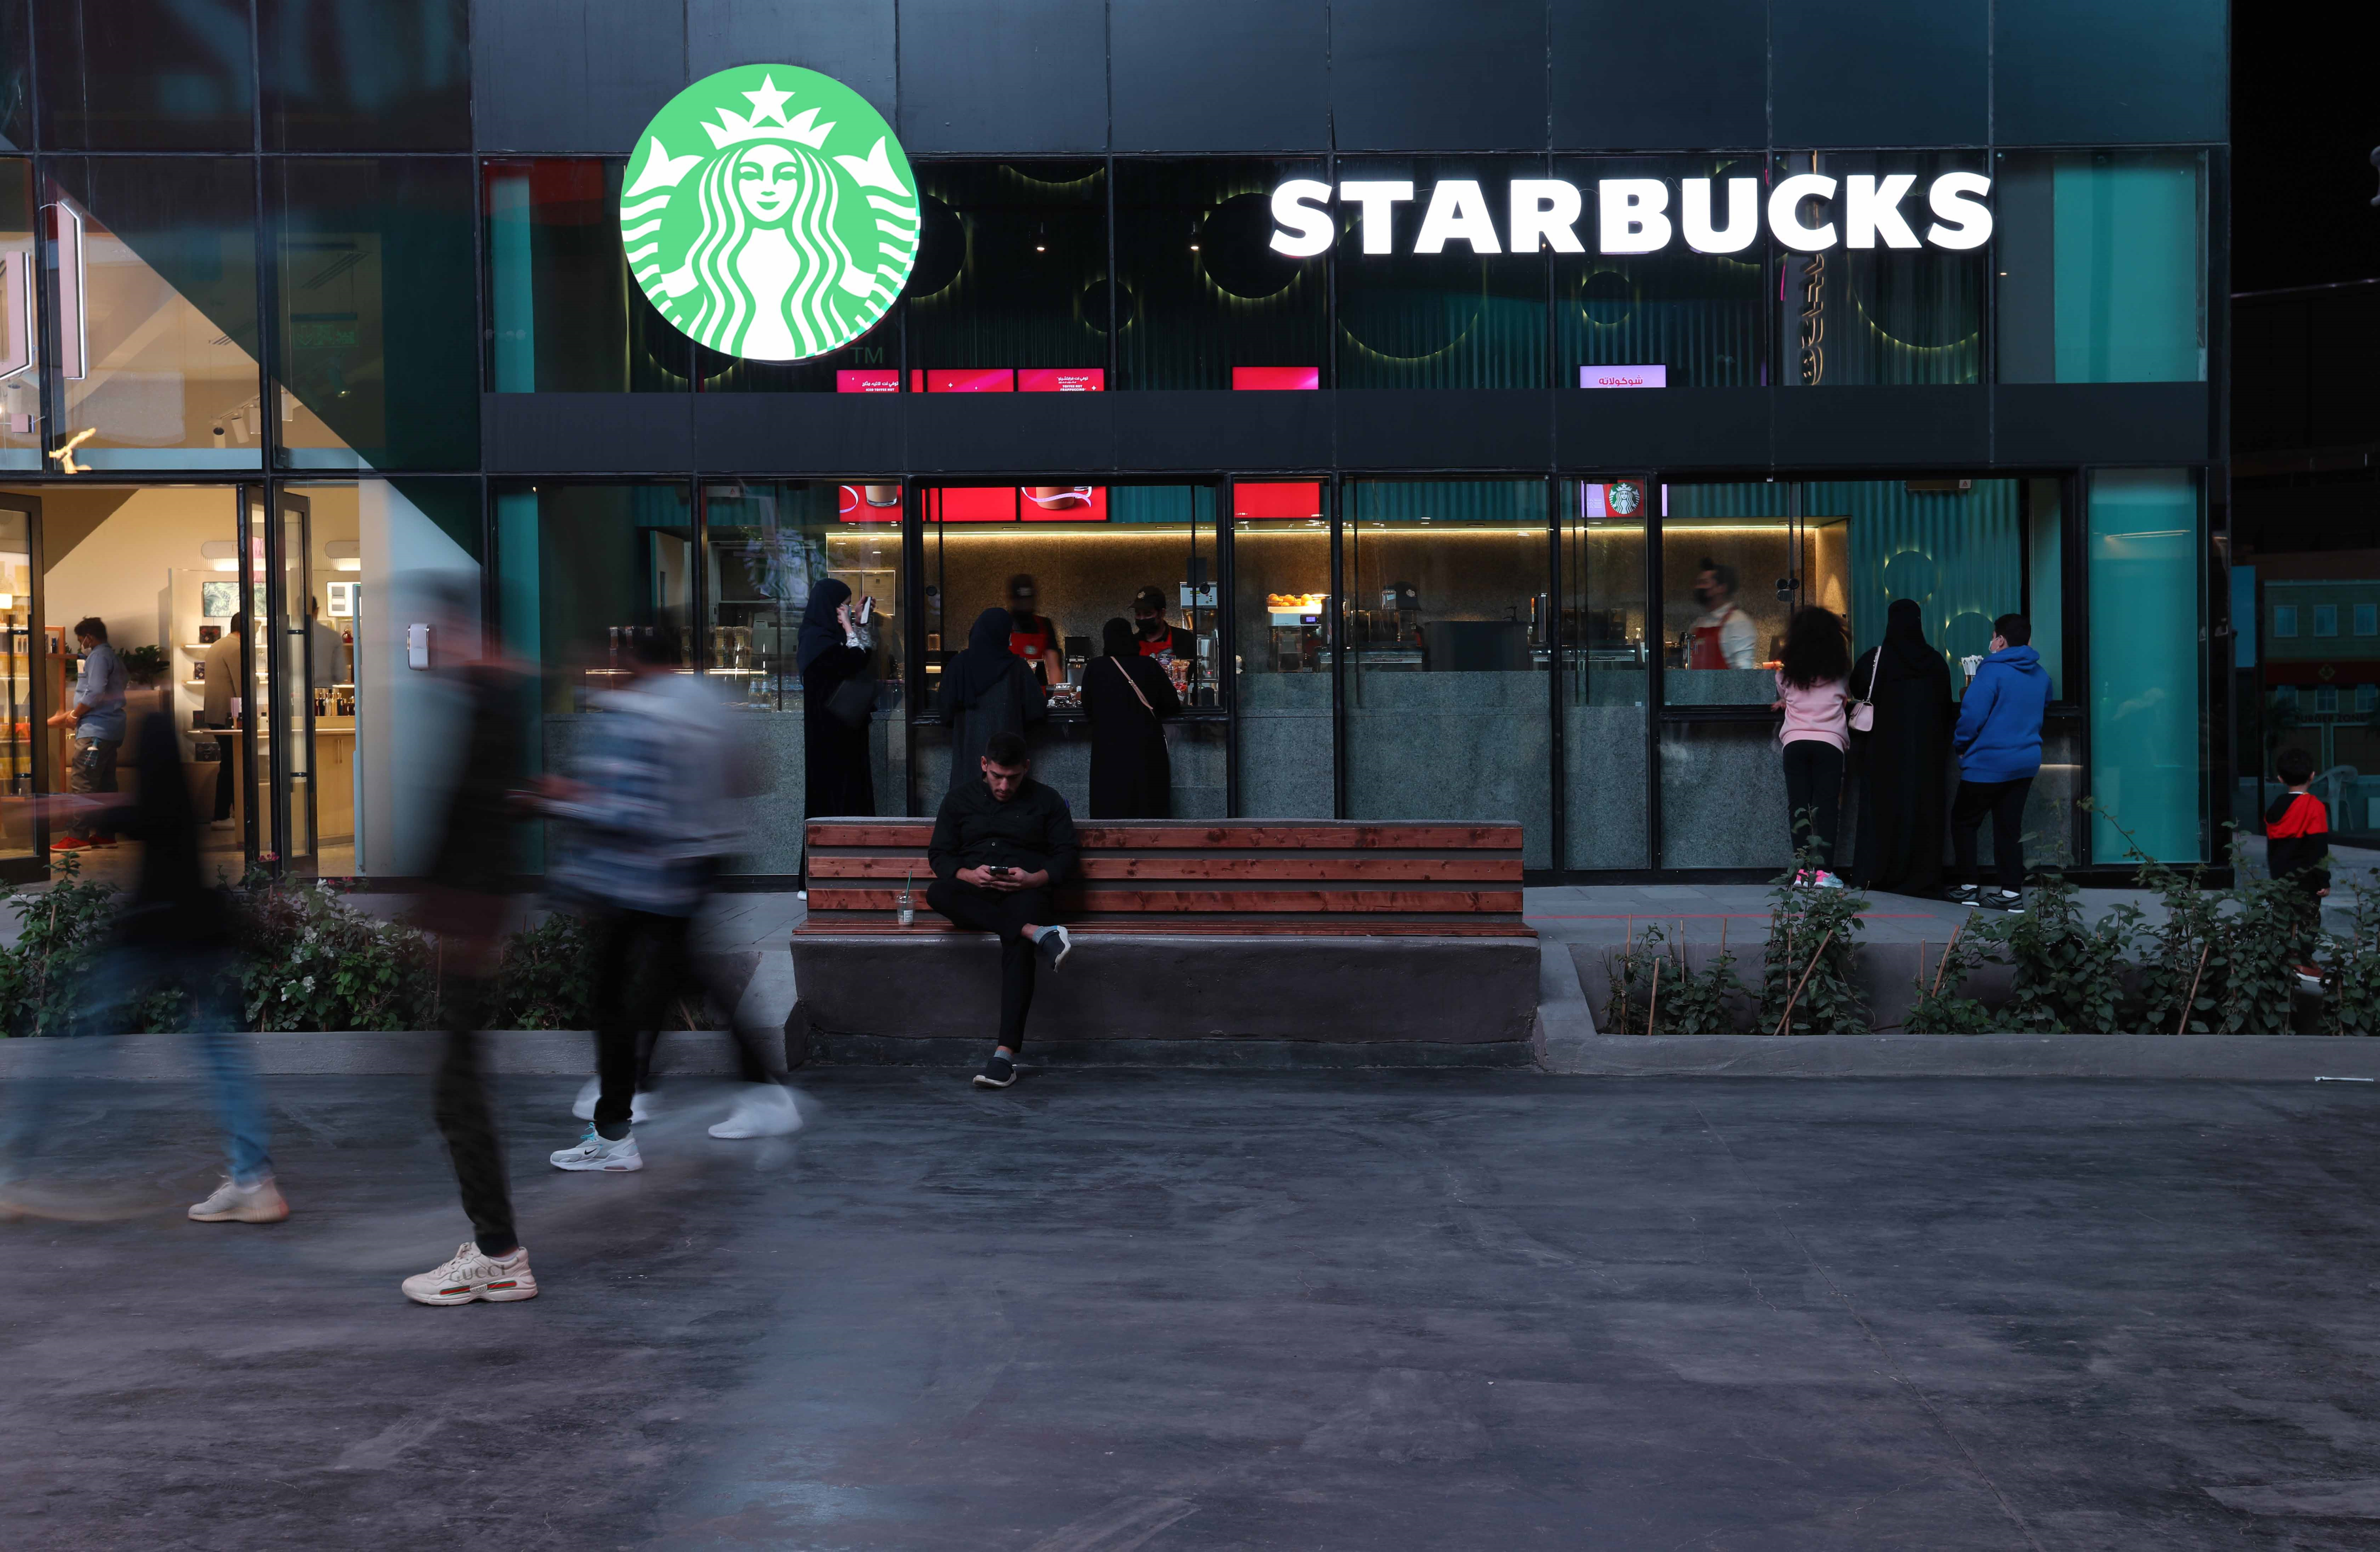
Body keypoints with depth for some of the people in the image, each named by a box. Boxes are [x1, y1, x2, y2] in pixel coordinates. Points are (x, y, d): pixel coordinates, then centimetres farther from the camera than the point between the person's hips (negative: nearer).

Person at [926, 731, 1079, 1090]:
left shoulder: (1047, 802, 15)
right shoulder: (960, 800, 19)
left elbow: (1065, 858, 8)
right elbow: (939, 854, 12)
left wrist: (1033, 879, -13)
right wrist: (969, 874, -11)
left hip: (1024, 890, -2)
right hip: (973, 895, 2)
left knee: (1018, 945, -37)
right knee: (937, 893, -35)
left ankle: (1006, 1054, -46)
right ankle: (1037, 933, -42)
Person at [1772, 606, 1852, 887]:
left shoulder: (1787, 672, 10)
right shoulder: (1839, 669, 9)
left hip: (1795, 742, 1)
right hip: (1829, 741, -1)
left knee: (1798, 806, 3)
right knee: (1826, 806, -3)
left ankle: (1803, 871, -1)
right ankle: (1823, 870, -10)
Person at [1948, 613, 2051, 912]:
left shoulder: (1992, 671, -16)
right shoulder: (2040, 675, 7)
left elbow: (1973, 715, -19)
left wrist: (1960, 744, -3)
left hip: (1988, 763, -6)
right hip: (2026, 761, 6)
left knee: (1964, 821, 8)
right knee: (2010, 826, 10)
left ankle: (1969, 887, 7)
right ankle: (2012, 891, 6)